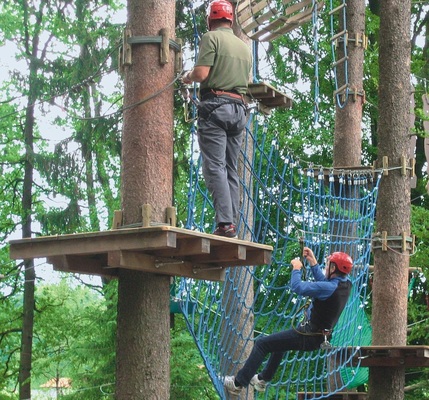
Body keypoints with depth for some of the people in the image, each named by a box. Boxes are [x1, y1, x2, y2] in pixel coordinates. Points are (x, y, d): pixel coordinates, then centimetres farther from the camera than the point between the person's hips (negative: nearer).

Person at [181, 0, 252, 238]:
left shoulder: (211, 38, -2)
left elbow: (201, 74, -12)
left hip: (215, 105, -7)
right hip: (239, 107, 7)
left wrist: (188, 77, 9)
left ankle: (225, 223, -20)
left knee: (215, 167, -10)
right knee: (231, 170, 8)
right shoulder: (244, 47, 20)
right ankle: (233, 224, 4)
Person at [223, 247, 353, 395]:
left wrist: (296, 268, -12)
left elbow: (298, 287, -29)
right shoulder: (346, 284, -2)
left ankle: (238, 383, 0)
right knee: (279, 341, 34)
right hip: (320, 336, 10)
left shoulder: (330, 288, -29)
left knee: (261, 343, -4)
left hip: (308, 337, -10)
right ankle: (263, 379, 44)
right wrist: (313, 261, 16)